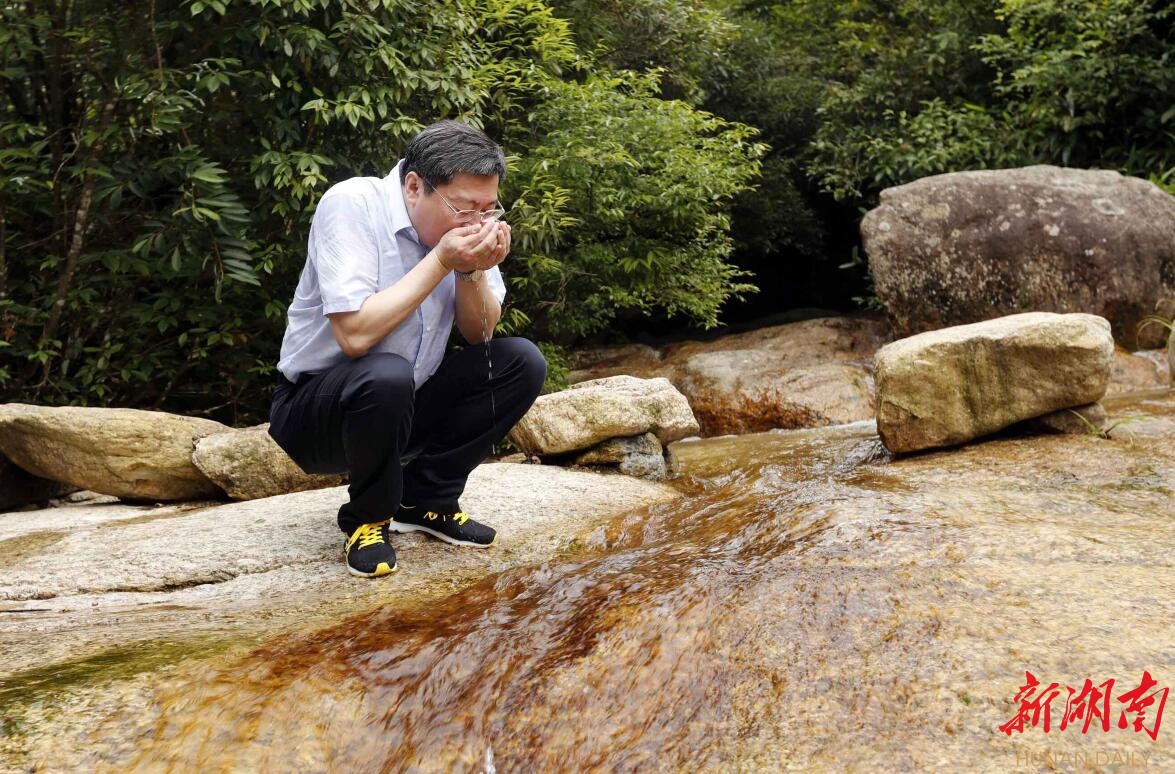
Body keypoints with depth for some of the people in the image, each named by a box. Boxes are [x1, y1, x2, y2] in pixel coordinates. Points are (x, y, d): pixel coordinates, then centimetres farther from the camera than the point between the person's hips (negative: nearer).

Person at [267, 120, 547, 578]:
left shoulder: (465, 221, -5)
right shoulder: (352, 206, -22)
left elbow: (480, 335, -3)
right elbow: (355, 335, -32)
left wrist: (472, 272, -22)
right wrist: (440, 262, -29)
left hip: (407, 404, 6)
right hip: (315, 408, -6)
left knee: (522, 362, -10)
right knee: (387, 377, -37)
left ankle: (426, 500, 0)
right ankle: (366, 517, -8)